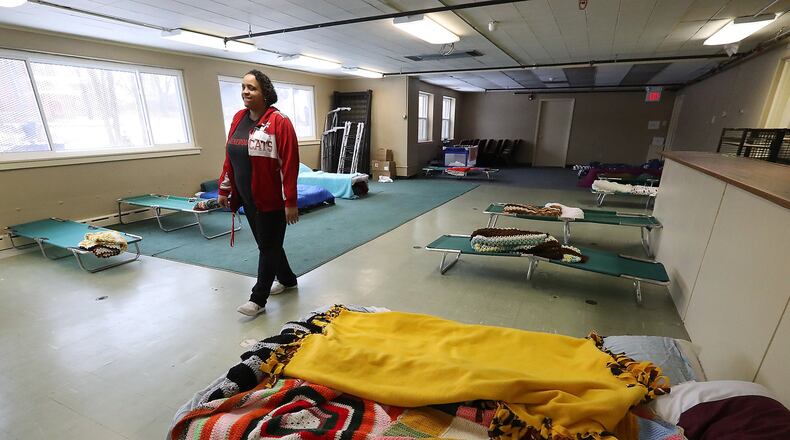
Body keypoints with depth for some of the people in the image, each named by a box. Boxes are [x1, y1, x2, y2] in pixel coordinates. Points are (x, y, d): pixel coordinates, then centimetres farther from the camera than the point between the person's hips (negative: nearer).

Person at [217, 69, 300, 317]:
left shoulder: (279, 122, -14)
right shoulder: (238, 119, 9)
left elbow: (290, 164, -18)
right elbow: (229, 158, 14)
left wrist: (290, 202, -20)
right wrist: (224, 190, 15)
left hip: (271, 199, -8)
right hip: (248, 198, 8)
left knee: (268, 246, 3)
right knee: (267, 243, 18)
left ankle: (258, 299, 15)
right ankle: (287, 279, 38)